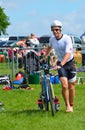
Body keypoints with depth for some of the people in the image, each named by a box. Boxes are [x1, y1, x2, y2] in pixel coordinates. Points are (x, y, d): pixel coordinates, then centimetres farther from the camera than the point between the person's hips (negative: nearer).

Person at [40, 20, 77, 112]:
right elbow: (49, 47, 23)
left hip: (70, 63, -2)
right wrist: (45, 57, 28)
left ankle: (71, 106, 23)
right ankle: (67, 105, -3)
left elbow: (68, 54, -29)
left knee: (71, 87, 5)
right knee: (64, 86, -15)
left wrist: (60, 65, -40)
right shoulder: (52, 39, -3)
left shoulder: (67, 39, -19)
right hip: (60, 64, 2)